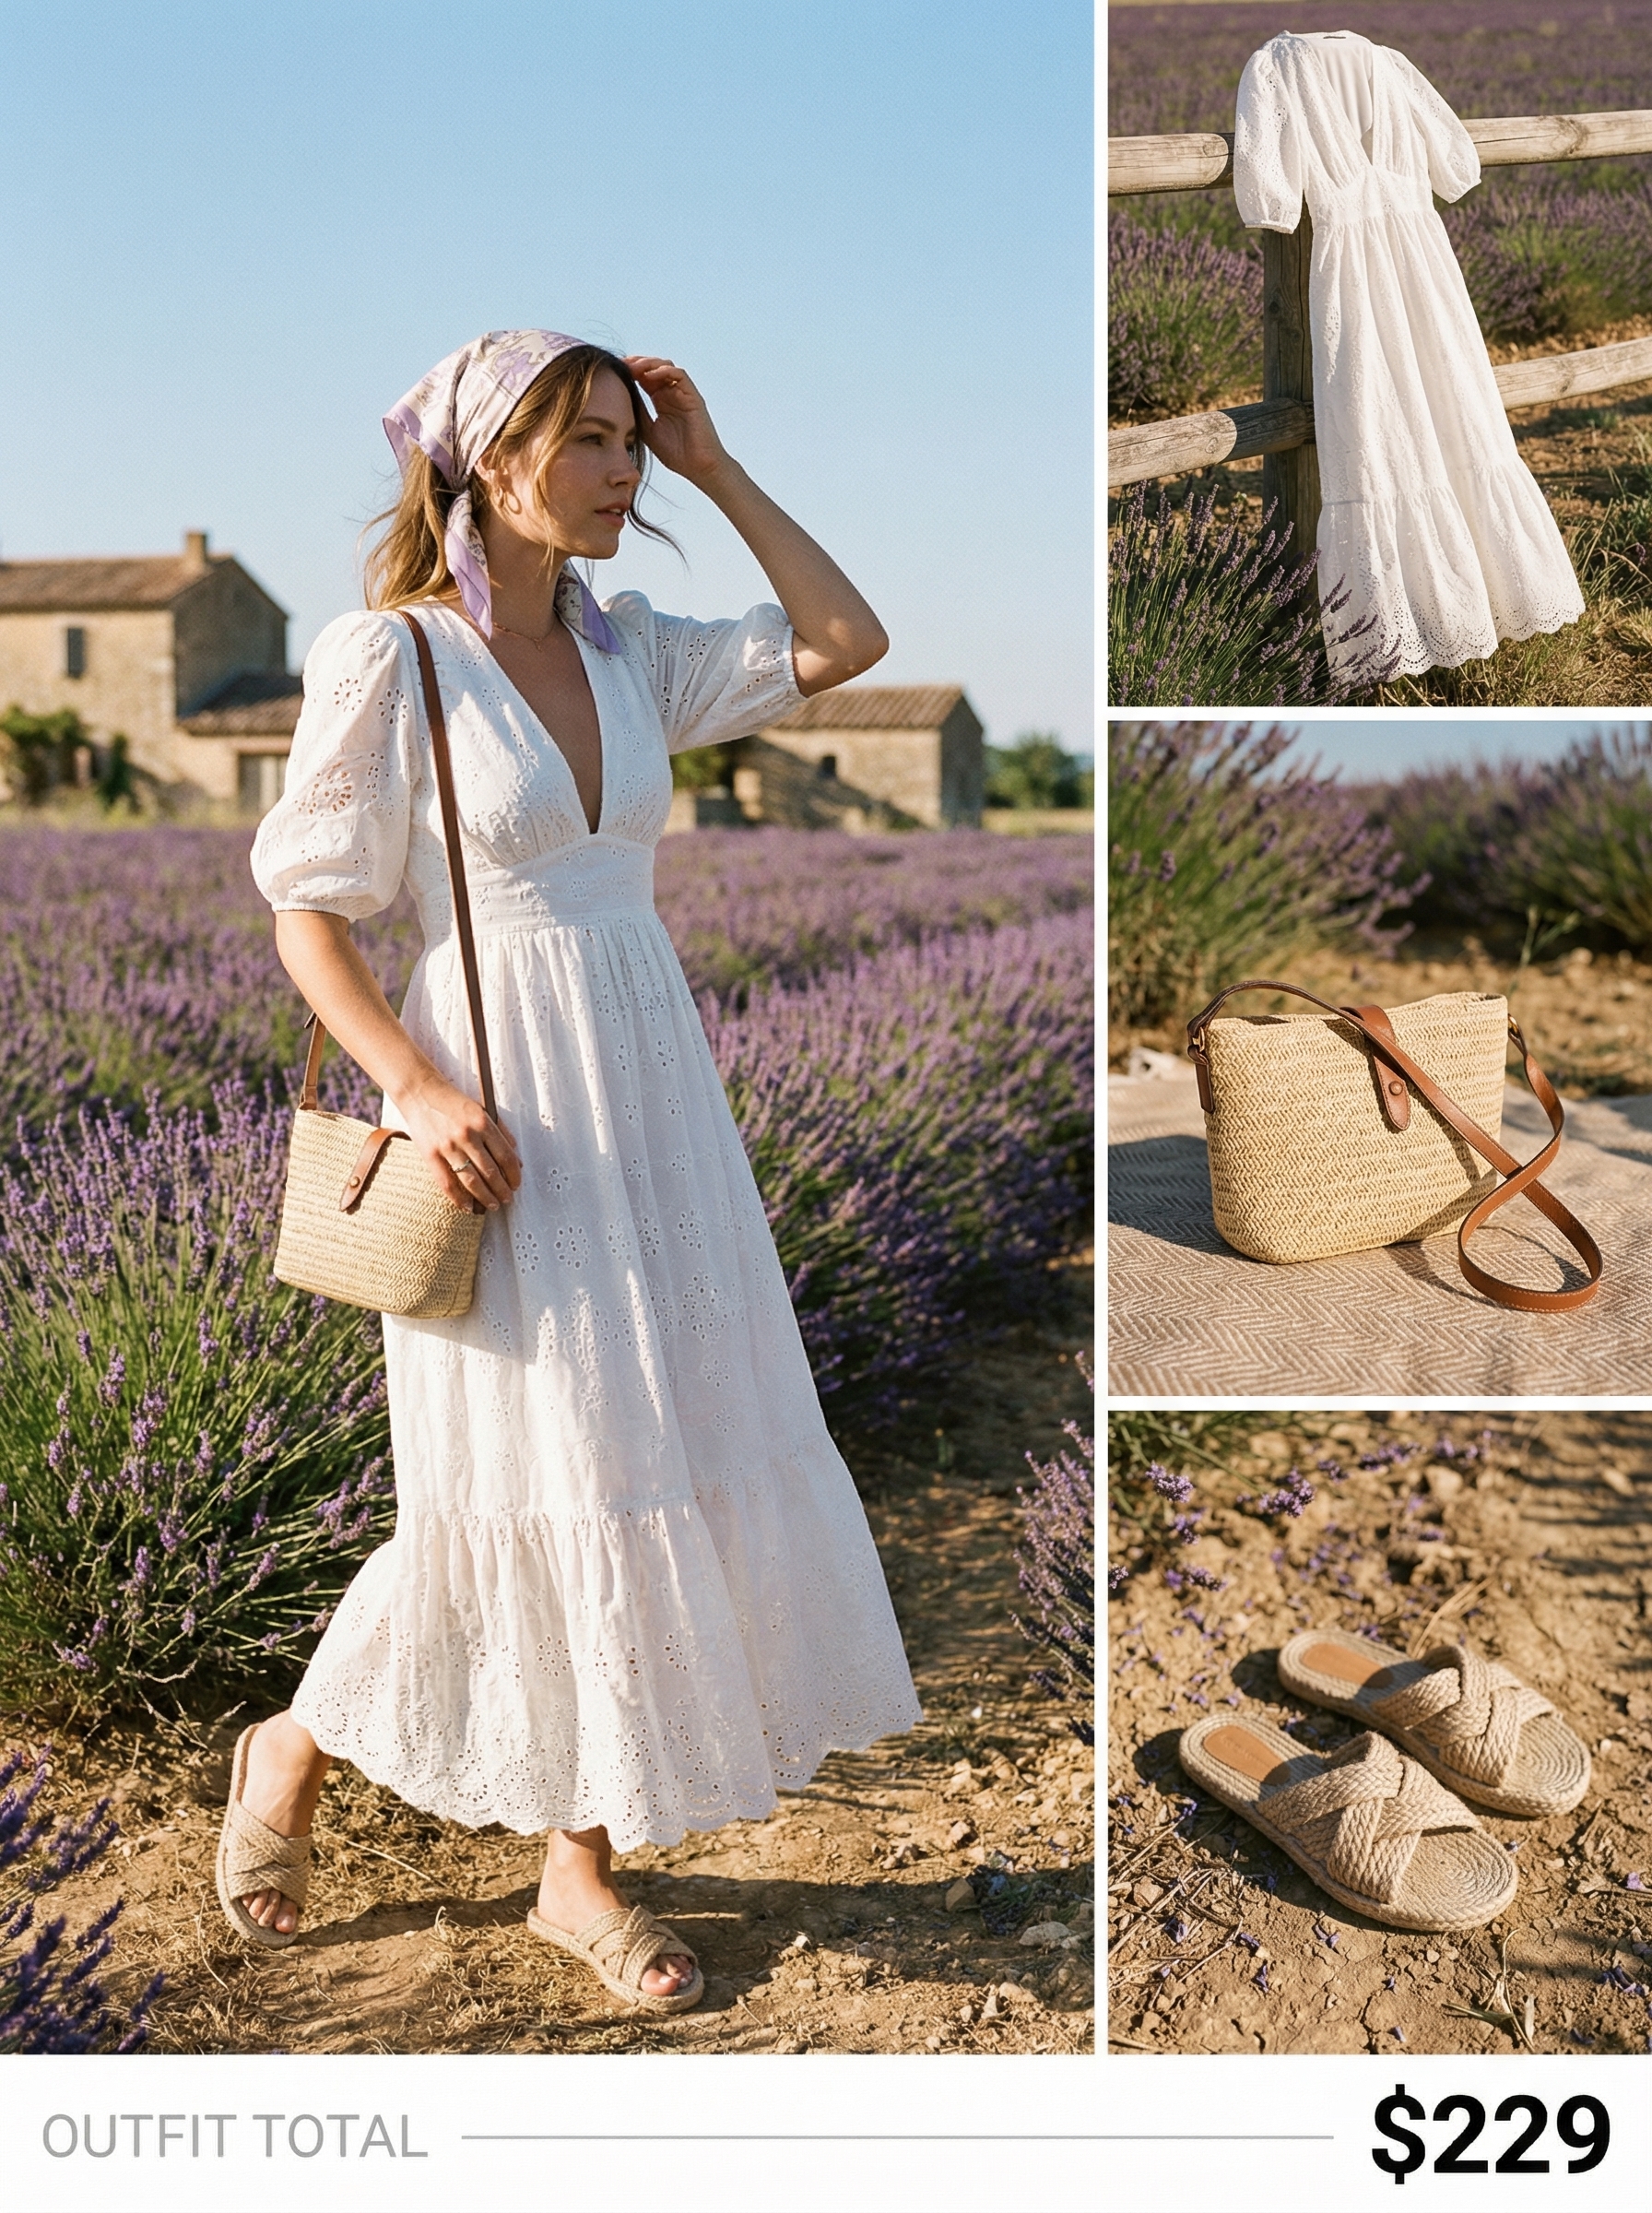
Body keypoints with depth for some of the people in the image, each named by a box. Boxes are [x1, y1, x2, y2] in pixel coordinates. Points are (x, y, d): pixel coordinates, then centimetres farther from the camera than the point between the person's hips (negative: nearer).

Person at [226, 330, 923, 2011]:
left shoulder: (631, 652, 9)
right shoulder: (385, 659, -8)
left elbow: (846, 642, 7)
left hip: (651, 1089, 6)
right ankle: (297, 1744, 28)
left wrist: (715, 472, 4)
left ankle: (580, 1863, 24)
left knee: (650, 1454, 8)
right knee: (536, 1468, 1)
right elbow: (306, 911, -8)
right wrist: (421, 1090, -19)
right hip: (500, 1104, -6)